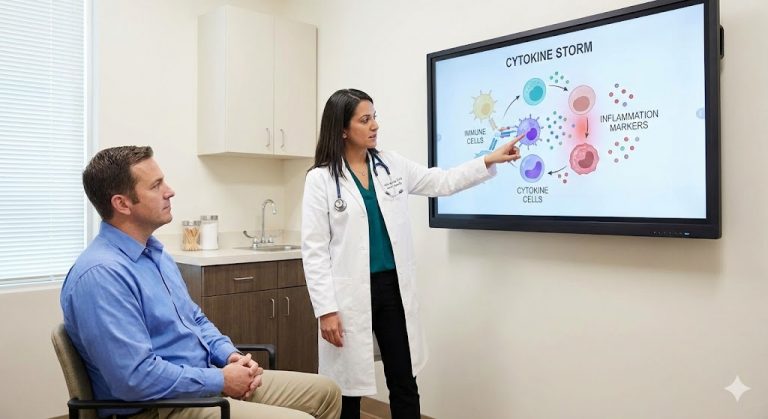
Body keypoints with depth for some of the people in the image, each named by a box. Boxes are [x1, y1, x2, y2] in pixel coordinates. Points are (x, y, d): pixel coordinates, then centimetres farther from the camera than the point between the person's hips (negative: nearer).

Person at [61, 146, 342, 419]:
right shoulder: (101, 274, -21)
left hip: (205, 380, 9)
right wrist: (221, 380, -16)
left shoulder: (155, 253, 11)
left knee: (324, 391, 8)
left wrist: (230, 356, 0)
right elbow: (136, 378, -26)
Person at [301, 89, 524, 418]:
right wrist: (326, 309, -14)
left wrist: (489, 161, 5)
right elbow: (314, 250, -9)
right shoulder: (321, 179, -7)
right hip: (350, 294, -4)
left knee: (404, 382, 11)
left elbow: (442, 182, 14)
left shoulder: (391, 165, 6)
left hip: (393, 287, 4)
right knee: (348, 388, 9)